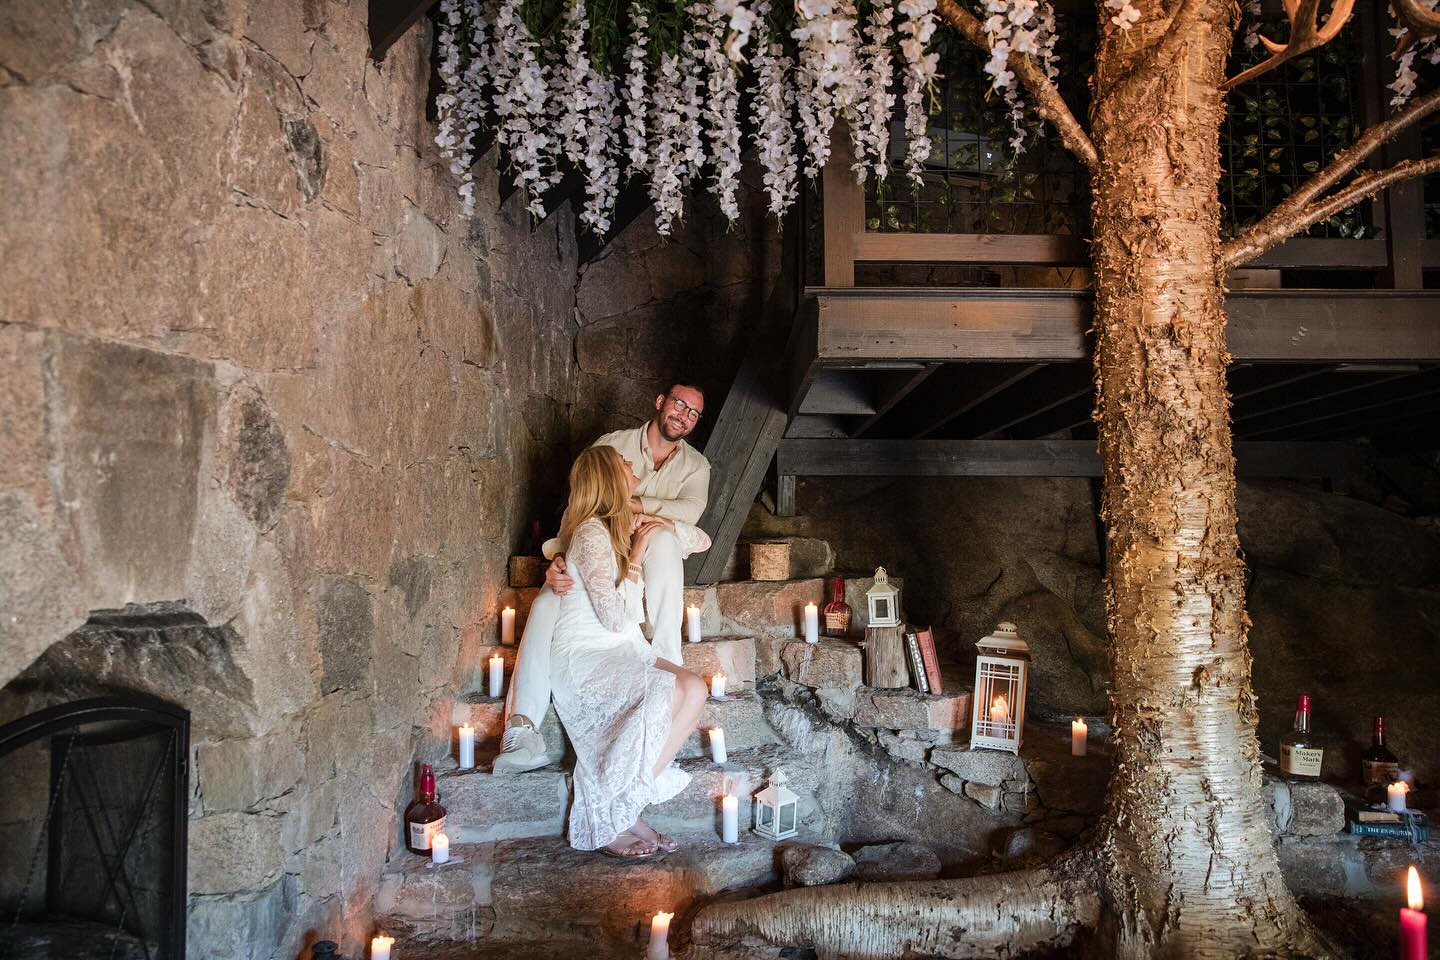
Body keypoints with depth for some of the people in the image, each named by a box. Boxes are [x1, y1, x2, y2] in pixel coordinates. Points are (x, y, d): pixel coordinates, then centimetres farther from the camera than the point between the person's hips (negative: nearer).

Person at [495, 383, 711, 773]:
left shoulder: (695, 465, 9)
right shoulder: (612, 445, 2)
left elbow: (690, 510, -13)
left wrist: (632, 502, -22)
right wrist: (560, 560, -27)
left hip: (650, 564, 1)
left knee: (662, 537, -36)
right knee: (546, 605, -30)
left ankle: (666, 660, -32)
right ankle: (522, 730, -34)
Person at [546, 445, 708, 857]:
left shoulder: (621, 527, 14)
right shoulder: (592, 533, -14)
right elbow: (616, 616, -21)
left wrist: (662, 530, 9)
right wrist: (637, 553, -12)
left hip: (624, 652, 8)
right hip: (584, 657, -8)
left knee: (694, 688, -18)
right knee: (671, 695, -30)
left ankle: (624, 810, -13)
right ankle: (611, 821, -17)